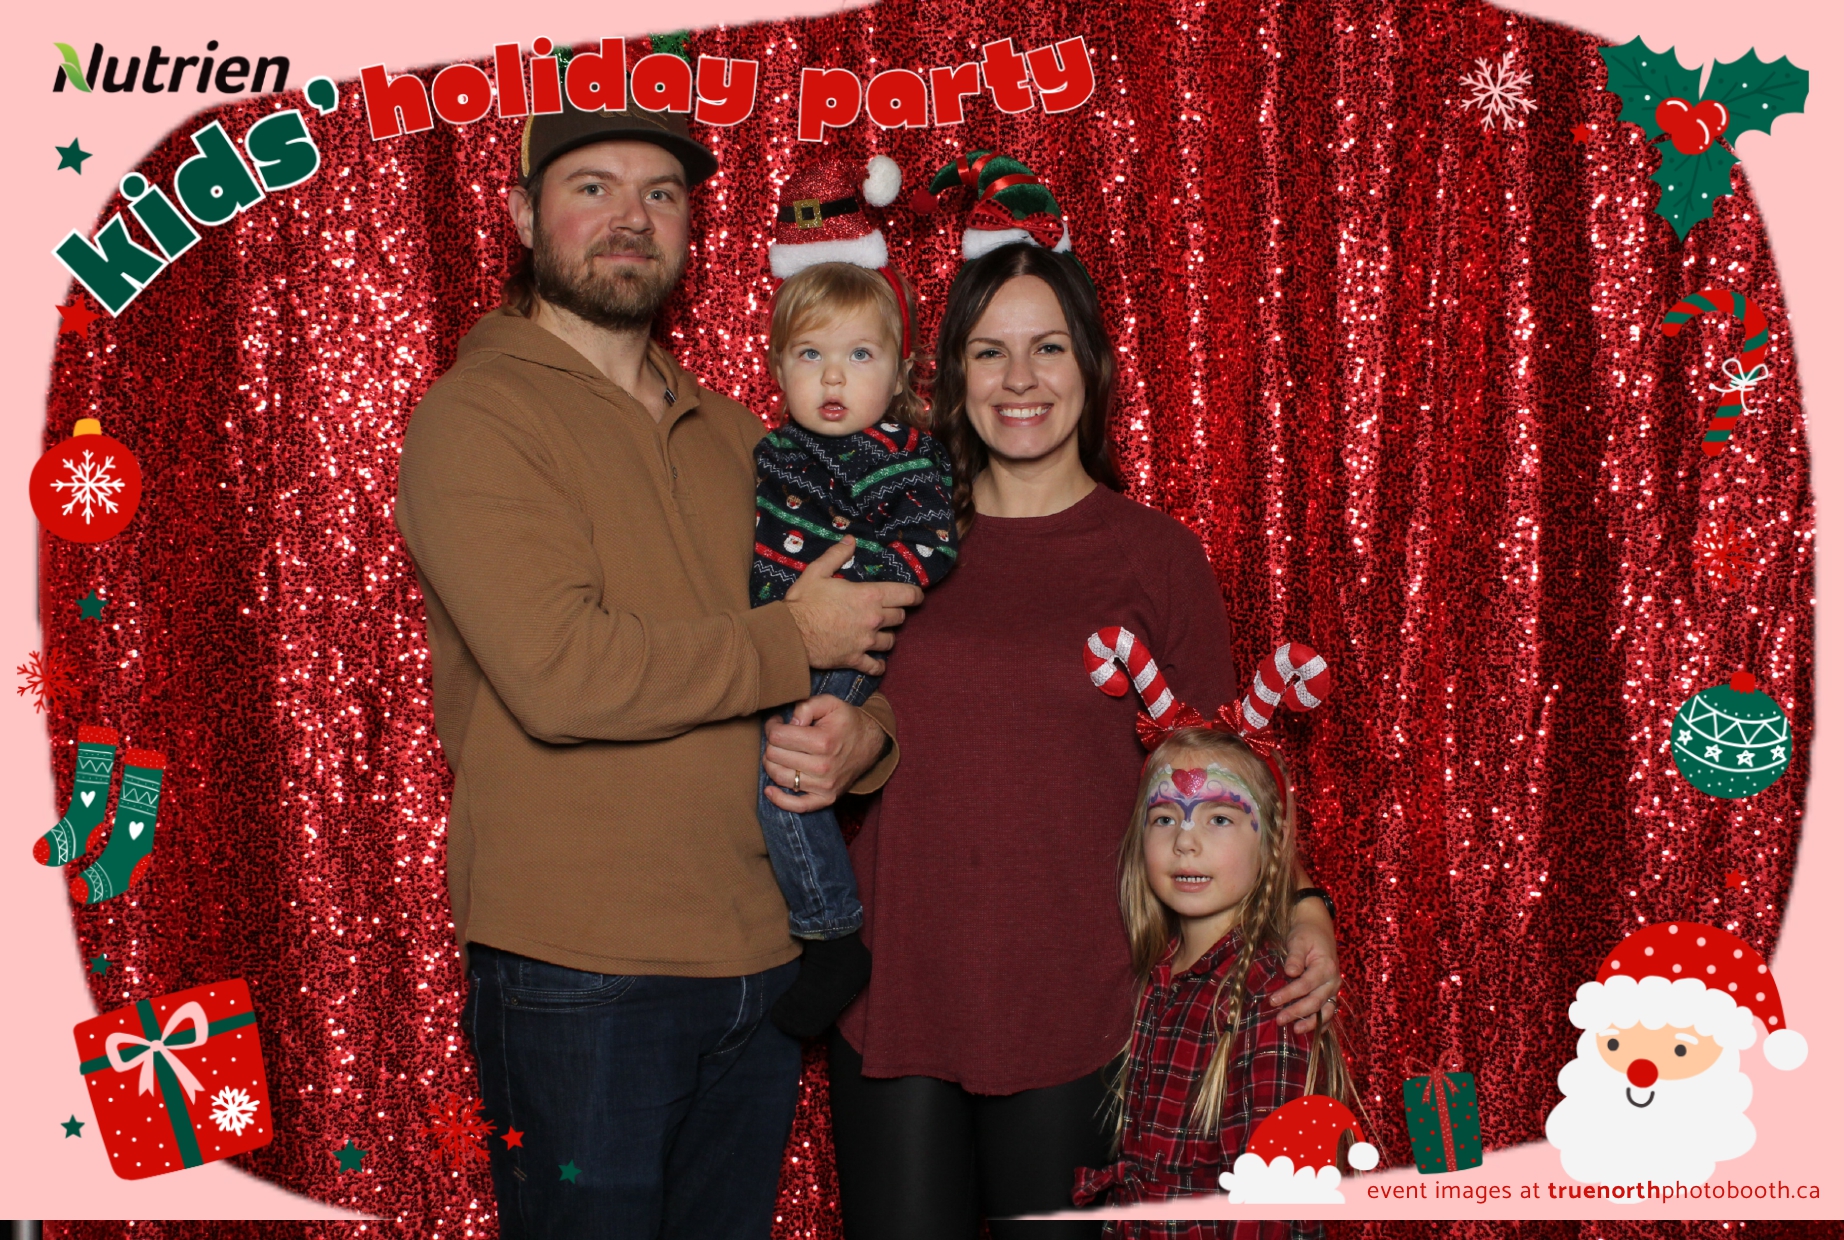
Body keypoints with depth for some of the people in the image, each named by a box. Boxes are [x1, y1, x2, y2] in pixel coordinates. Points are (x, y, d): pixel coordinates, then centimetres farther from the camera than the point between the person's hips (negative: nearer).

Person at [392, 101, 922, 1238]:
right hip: (581, 977, -6)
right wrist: (793, 640, -12)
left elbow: (866, 642, 16)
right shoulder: (474, 418, -8)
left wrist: (864, 733, -7)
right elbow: (558, 673, -22)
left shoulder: (730, 432, 15)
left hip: (766, 960, 7)